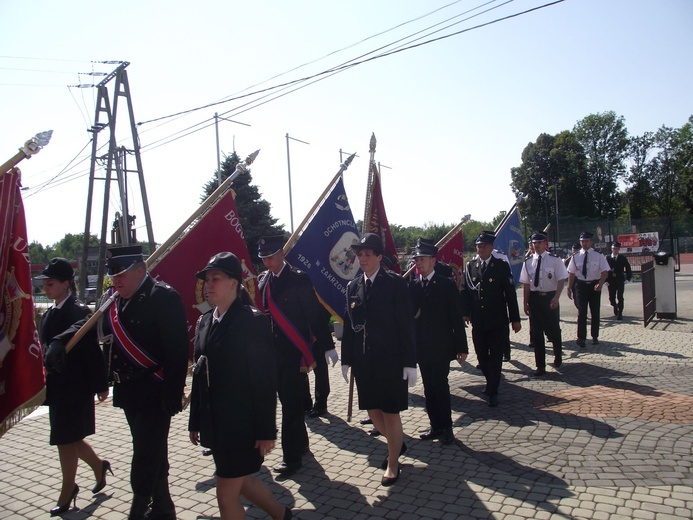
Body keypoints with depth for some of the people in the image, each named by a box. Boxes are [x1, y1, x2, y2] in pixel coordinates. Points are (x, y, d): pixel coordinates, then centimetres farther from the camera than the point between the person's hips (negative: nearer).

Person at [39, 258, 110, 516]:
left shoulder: (79, 312, -16)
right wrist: (45, 383, 14)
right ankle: (98, 465, 39)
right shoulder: (48, 315, 10)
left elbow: (92, 351, -16)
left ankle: (67, 494, 22)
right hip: (57, 388, 8)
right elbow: (46, 349, 14)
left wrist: (100, 385, -14)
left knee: (66, 439, 4)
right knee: (68, 438, 16)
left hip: (75, 388, -8)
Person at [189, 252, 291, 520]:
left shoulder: (253, 320, -15)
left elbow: (266, 379, -16)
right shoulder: (204, 322, 6)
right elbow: (199, 375, 11)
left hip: (243, 425, -7)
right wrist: (195, 421, 13)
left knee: (226, 496, 4)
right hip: (215, 424, 7)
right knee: (241, 482, 22)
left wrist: (266, 430, -15)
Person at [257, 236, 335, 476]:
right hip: (274, 351, 6)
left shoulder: (298, 279, -9)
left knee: (291, 403, -3)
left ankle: (292, 457, 6)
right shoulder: (263, 281, 9)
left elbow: (315, 314, -9)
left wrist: (325, 346, -10)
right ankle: (301, 443, 34)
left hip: (295, 351, -6)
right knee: (287, 401, 16)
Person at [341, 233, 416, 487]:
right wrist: (346, 359, 8)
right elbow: (349, 325, 9)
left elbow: (406, 324, -9)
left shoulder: (395, 283, -8)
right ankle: (397, 443, 41)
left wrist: (410, 362, -12)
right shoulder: (353, 286, 6)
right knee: (373, 412, 14)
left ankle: (393, 463, 25)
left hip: (391, 360, -5)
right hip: (363, 361, 5)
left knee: (390, 413, 5)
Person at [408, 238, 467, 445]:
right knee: (429, 387, 11)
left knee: (440, 385, -5)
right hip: (422, 348, 4)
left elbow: (457, 318, -5)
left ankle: (446, 427, 11)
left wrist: (462, 347, -6)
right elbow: (409, 314, 4)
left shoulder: (447, 285, -6)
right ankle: (435, 426, 22)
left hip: (441, 347, -4)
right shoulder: (412, 286, 5)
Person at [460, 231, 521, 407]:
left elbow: (510, 293, -4)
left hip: (498, 321, -3)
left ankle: (493, 392, 10)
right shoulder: (470, 266, 5)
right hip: (478, 321, 3)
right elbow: (465, 291, 8)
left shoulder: (502, 266, -4)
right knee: (481, 355, 12)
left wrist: (515, 319, -4)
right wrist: (465, 313, -1)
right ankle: (490, 381, 35)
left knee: (495, 357, 1)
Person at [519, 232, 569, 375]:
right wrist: (526, 303, 2)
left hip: (550, 297, -2)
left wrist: (556, 298, -20)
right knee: (536, 332, 4)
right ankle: (541, 366, 14)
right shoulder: (528, 262, 2)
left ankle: (558, 357, 41)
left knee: (553, 329, 12)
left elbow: (561, 280, -9)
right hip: (534, 298, 2)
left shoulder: (554, 260, -7)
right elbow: (526, 284, 4)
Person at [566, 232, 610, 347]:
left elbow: (605, 271, -8)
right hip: (581, 285, 0)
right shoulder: (576, 257, 1)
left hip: (594, 285, 0)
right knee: (582, 312, -7)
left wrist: (600, 284, -24)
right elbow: (571, 273, 5)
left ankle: (595, 336, 25)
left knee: (595, 312, 11)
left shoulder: (598, 256, -4)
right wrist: (569, 288, 3)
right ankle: (581, 338, -5)